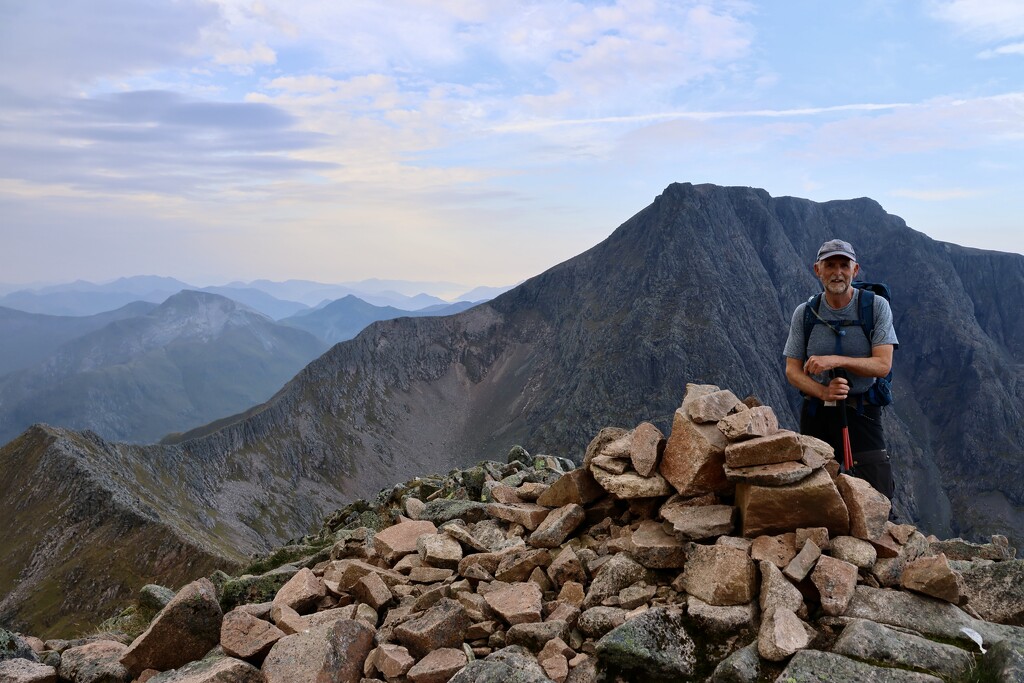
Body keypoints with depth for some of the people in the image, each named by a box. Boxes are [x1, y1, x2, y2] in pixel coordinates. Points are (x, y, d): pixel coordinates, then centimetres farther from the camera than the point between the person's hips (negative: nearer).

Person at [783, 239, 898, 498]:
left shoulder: (876, 306, -5)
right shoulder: (804, 313, 1)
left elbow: (883, 365, -12)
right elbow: (792, 371, 0)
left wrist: (836, 361, -24)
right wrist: (823, 392, -18)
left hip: (862, 411, -2)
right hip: (816, 414, 2)